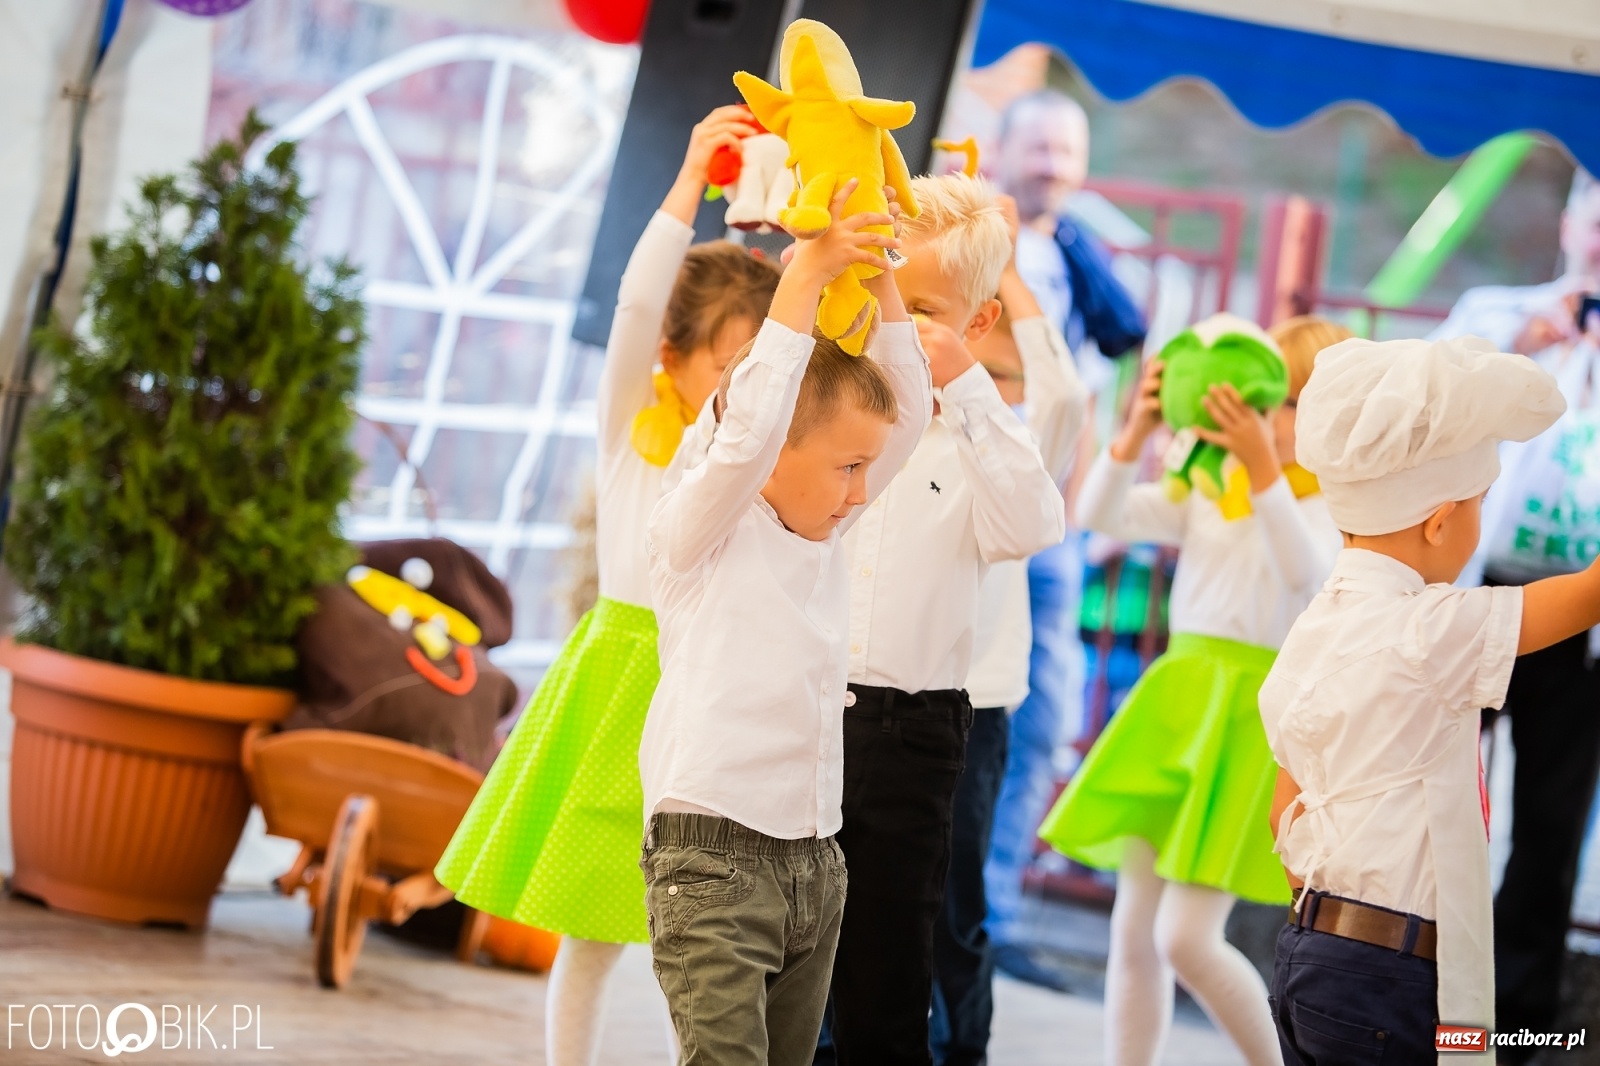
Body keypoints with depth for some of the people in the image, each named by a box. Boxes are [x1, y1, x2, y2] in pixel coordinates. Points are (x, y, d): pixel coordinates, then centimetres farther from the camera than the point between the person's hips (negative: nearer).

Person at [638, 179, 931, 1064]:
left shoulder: (827, 532, 12)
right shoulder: (701, 530, -7)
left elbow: (907, 410, 12)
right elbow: (747, 432, -25)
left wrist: (876, 273, 2)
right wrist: (805, 277, -22)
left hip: (814, 862, 8)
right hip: (712, 860, -8)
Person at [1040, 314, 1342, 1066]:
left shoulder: (1329, 501, -5)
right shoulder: (1207, 493, 10)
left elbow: (1305, 573, -26)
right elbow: (1099, 516, -1)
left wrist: (1263, 467, -36)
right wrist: (1137, 433, -16)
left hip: (1255, 715, -6)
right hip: (1174, 702, 6)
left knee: (1185, 937, -13)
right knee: (1132, 931, 6)